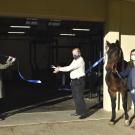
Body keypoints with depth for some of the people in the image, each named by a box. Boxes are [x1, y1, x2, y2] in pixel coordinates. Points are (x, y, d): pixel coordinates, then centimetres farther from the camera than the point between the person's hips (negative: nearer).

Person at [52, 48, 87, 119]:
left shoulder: (80, 61, -15)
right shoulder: (75, 60, 15)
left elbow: (69, 68, -21)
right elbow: (69, 68, 10)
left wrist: (59, 69, -16)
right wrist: (59, 68, -2)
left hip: (79, 81, -10)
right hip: (74, 81, 10)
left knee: (79, 97, -11)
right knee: (75, 97, 14)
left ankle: (84, 113, -6)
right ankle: (78, 111, 24)